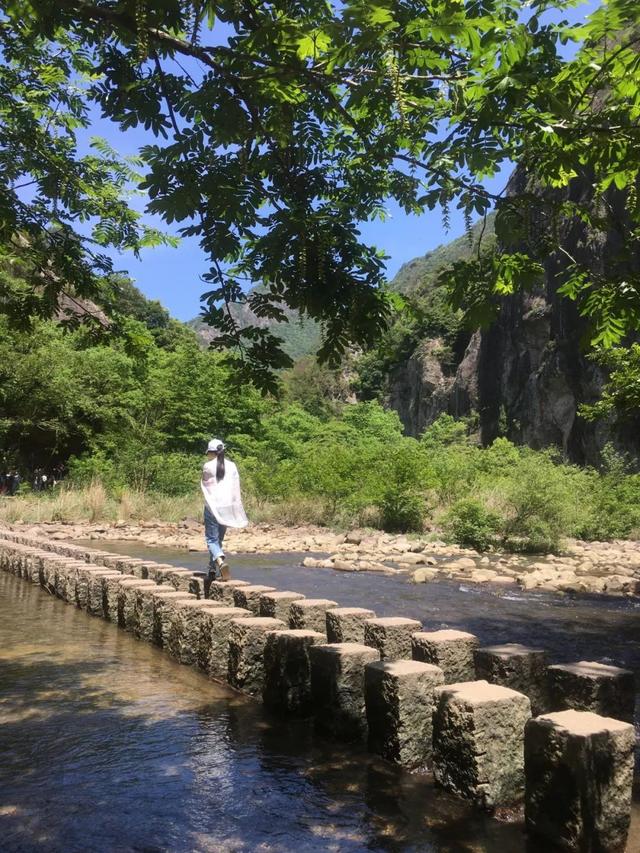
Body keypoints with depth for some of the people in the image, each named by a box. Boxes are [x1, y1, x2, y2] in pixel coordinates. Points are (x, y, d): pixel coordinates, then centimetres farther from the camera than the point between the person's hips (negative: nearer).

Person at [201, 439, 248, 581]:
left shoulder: (208, 466, -6)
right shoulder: (231, 466, 4)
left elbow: (205, 486, 3)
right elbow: (236, 489, 4)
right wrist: (236, 510, 9)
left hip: (212, 506, -4)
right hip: (227, 507, 4)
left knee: (211, 539, 0)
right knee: (218, 539, 17)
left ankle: (221, 562, -27)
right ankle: (213, 570, 22)